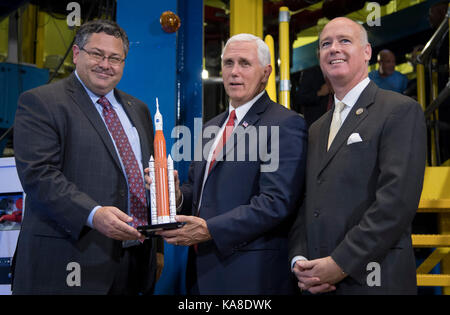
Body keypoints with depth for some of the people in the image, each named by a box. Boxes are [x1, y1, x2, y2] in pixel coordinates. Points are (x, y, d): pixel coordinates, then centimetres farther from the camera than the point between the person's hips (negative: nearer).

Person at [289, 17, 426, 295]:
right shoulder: (316, 130, 15)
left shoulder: (402, 111, -6)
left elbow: (397, 202, -16)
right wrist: (299, 261, -3)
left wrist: (341, 263, -18)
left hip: (373, 281, -6)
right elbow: (304, 205, 13)